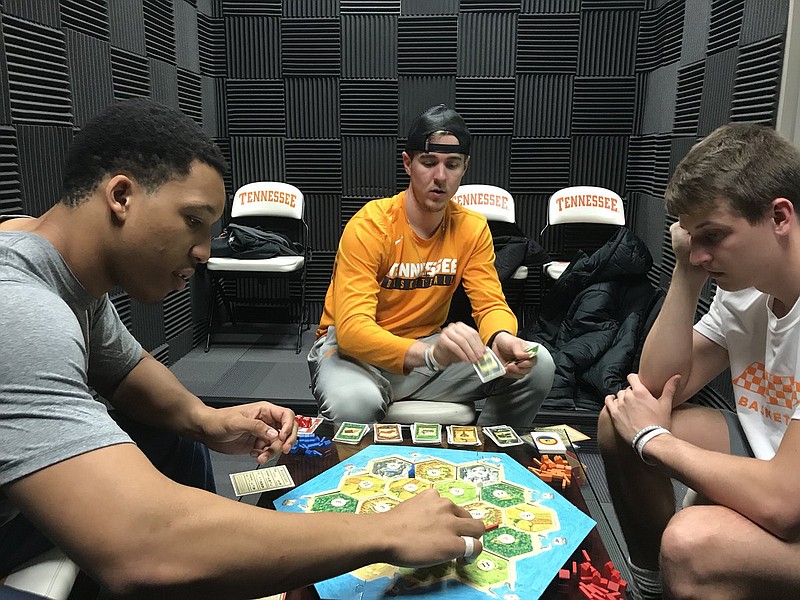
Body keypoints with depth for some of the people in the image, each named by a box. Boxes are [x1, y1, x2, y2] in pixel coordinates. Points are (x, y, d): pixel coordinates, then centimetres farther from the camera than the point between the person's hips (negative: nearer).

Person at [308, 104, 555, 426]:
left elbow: (491, 305, -5)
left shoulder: (472, 228, -3)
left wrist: (502, 338, -32)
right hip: (357, 350, -4)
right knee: (354, 403, -40)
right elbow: (351, 329, -30)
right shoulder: (369, 227, -20)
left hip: (426, 346, 5)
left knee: (537, 367, -13)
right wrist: (431, 353, -49)